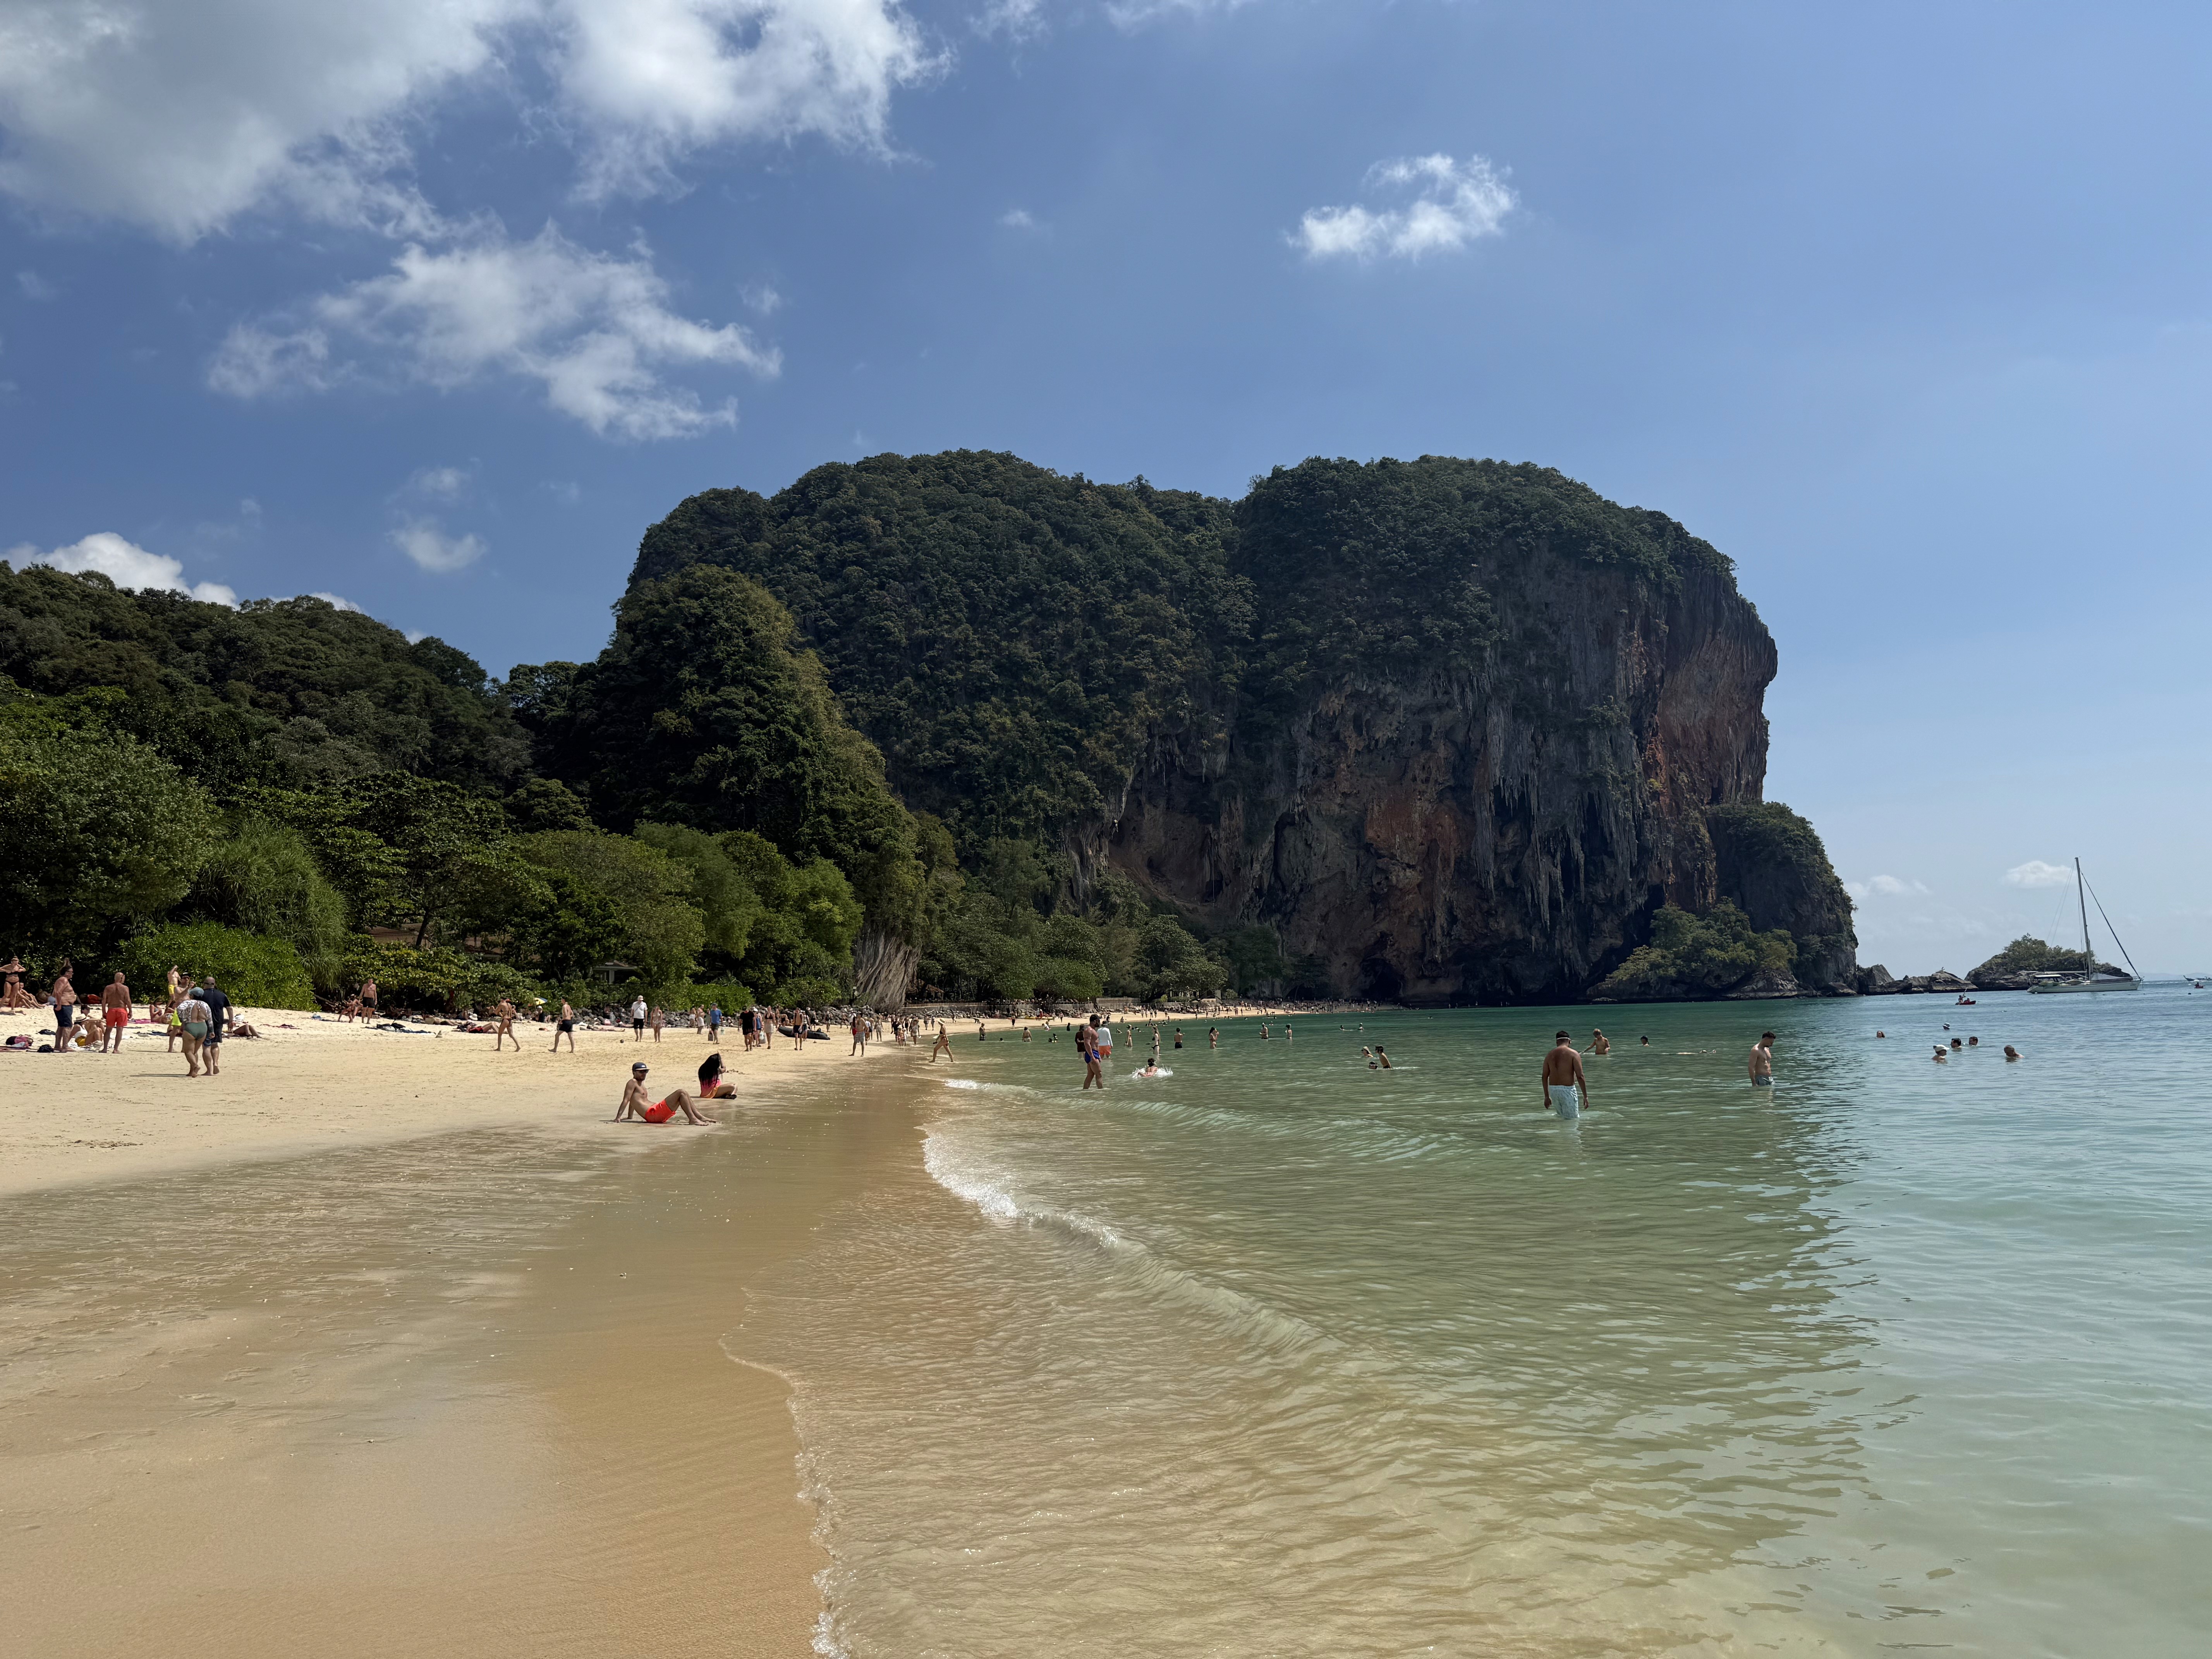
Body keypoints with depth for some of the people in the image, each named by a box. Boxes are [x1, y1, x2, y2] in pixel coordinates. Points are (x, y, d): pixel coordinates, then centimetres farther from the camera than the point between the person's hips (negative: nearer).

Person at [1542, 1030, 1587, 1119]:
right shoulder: (1573, 1054, -6)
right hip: (1567, 1089, -5)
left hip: (1553, 1089, 5)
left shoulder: (1550, 1055, 9)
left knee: (1561, 1117, 19)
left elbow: (1545, 1077, 11)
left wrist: (1547, 1096, 19)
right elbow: (1580, 1077, -10)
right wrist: (1585, 1096, -5)